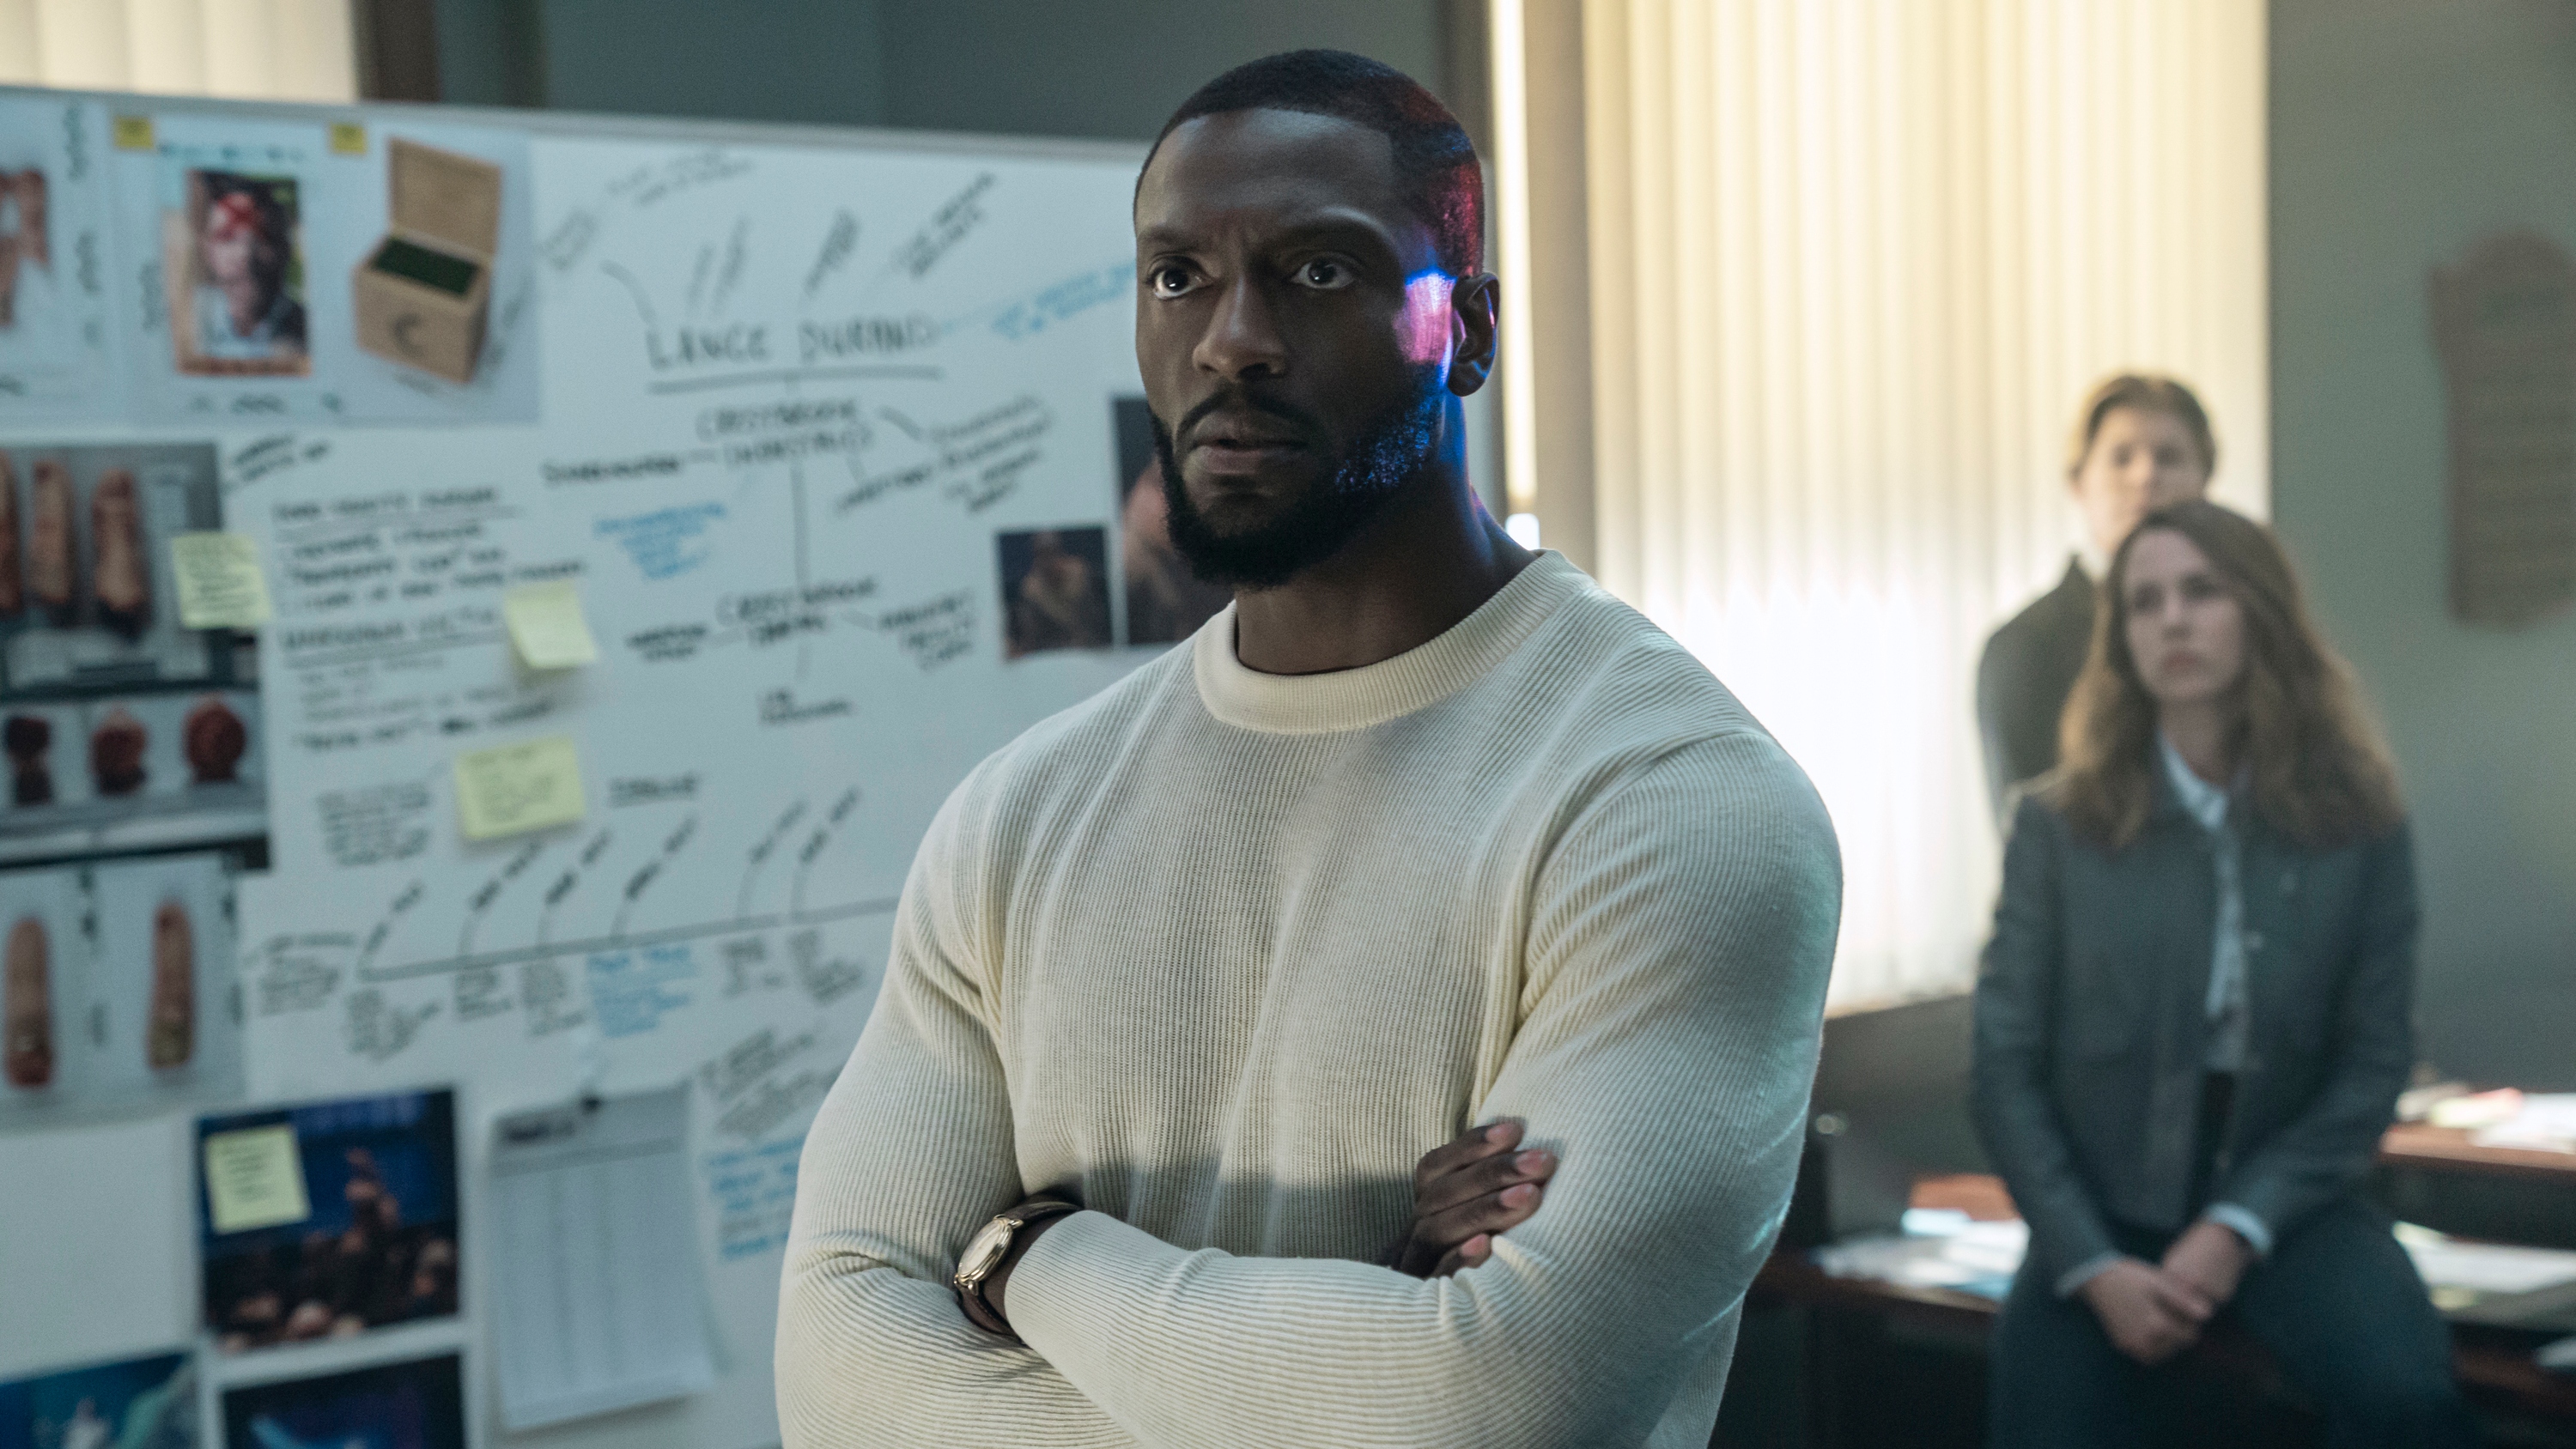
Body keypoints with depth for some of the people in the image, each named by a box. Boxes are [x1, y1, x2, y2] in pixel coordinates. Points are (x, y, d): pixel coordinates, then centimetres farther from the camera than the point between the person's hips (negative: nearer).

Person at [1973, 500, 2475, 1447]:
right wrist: (2094, 1263, -13)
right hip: (2101, 1215, 0)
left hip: (2280, 1199, 0)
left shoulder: (2359, 824, -2)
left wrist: (2238, 1226, -14)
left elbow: (2373, 1060, -2)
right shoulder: (2058, 827, -4)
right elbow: (2006, 1068, -3)